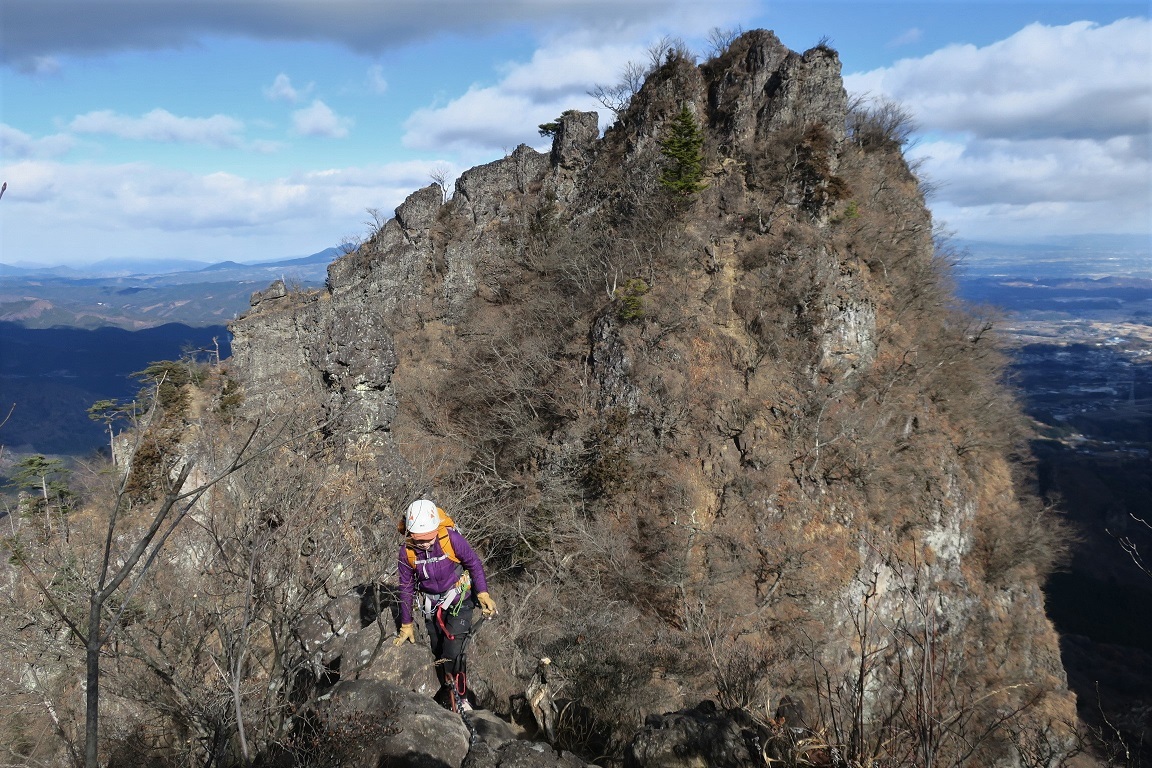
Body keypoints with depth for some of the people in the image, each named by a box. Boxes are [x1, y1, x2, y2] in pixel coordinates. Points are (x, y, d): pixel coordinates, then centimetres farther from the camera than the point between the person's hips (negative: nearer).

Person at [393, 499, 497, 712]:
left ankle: (461, 698, 7)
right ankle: (446, 690, 35)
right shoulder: (406, 552, -17)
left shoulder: (451, 539, -26)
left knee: (453, 652, -12)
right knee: (437, 653, 12)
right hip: (431, 606, 3)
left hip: (458, 601, -3)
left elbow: (474, 563, -9)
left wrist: (483, 594, -14)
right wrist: (406, 624, 4)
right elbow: (406, 588, -3)